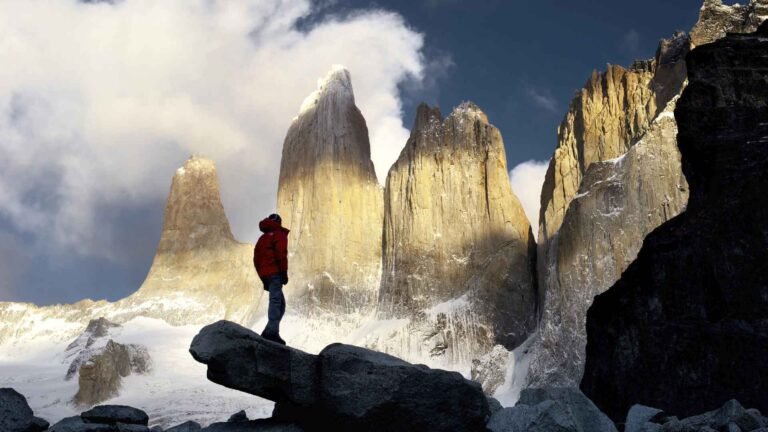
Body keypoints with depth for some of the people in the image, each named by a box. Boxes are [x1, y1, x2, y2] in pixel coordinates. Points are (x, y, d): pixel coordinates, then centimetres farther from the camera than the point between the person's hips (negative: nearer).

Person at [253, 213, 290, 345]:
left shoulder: (262, 238, 26)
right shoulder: (279, 235, 3)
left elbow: (256, 260, 22)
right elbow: (281, 254, -13)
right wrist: (284, 272, -13)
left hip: (265, 274, 8)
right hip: (275, 273, -8)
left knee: (280, 303, 12)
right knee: (276, 301, -18)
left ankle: (271, 331, 1)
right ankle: (271, 332, -33)